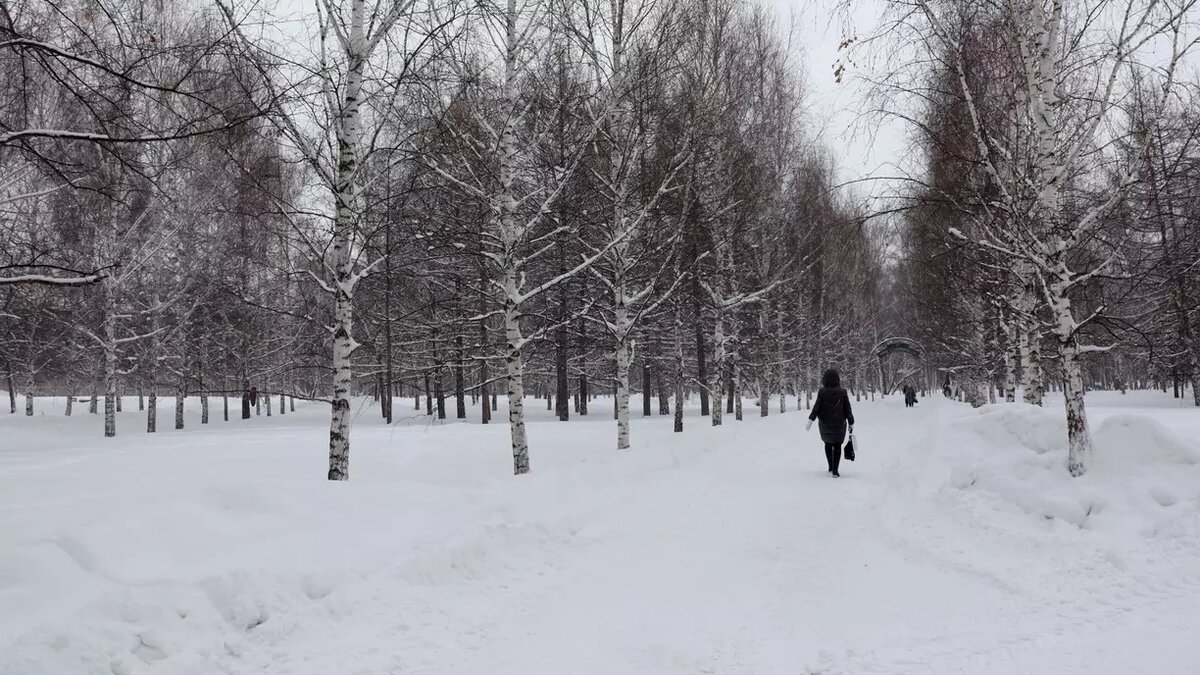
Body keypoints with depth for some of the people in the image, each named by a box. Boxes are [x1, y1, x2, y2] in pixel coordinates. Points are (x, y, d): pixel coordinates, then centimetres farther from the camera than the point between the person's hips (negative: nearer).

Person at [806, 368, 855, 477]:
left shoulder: (822, 392, -11)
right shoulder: (842, 392, -9)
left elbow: (816, 407, -14)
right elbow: (847, 409, -4)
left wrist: (810, 420, -11)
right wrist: (851, 423, 4)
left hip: (825, 424, 1)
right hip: (839, 424, -1)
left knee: (828, 444, 21)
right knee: (837, 446, 7)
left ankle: (831, 467, 25)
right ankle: (835, 470, -3)